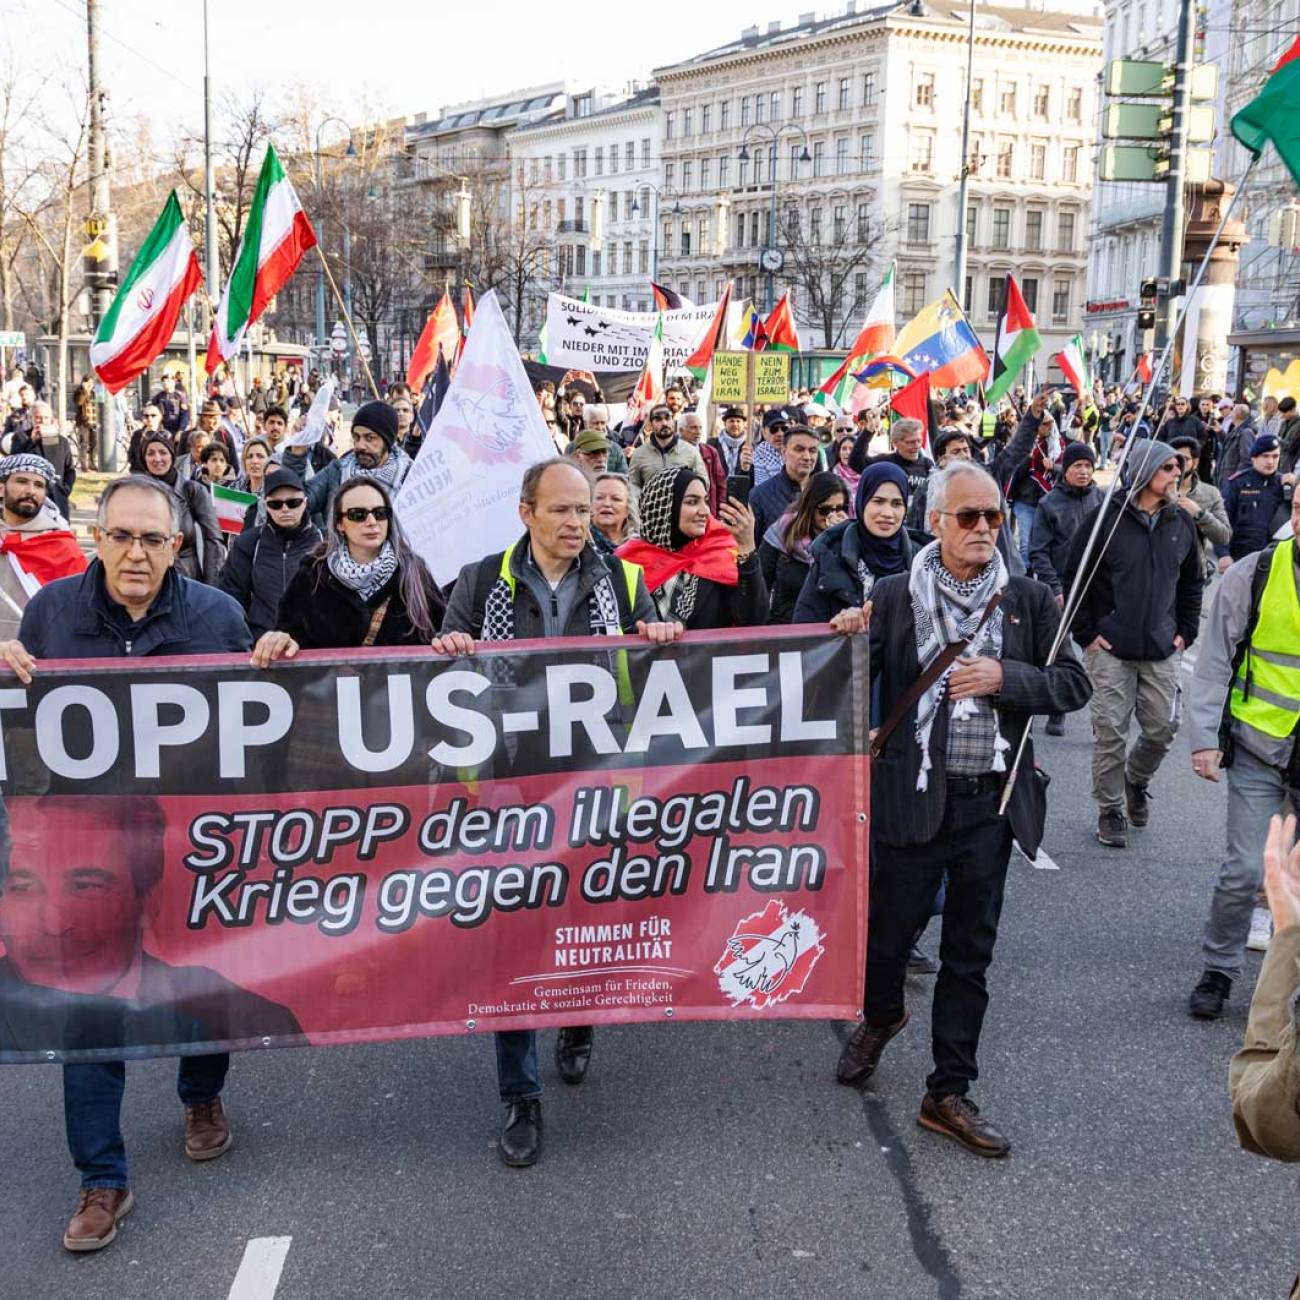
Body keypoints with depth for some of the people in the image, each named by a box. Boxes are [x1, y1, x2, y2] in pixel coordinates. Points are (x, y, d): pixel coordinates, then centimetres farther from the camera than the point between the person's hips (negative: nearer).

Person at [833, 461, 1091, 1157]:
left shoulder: (1029, 599, 3)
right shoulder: (893, 596, -2)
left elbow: (1074, 683, 2)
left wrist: (1005, 678, -14)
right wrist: (849, 640, -21)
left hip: (992, 802, 2)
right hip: (913, 796, -2)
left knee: (969, 954, 10)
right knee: (889, 928, 10)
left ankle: (948, 1094, 23)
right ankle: (880, 1015, 44)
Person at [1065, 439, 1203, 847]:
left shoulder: (1182, 523, 7)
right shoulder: (1105, 519, -7)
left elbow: (1192, 583, 17)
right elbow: (1074, 579, -3)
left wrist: (1186, 632, 9)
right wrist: (1086, 634, -6)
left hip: (1163, 652, 4)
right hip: (1111, 650, -4)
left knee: (1163, 729, 5)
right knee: (1110, 732, 0)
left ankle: (1136, 780, 34)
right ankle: (1110, 809, 16)